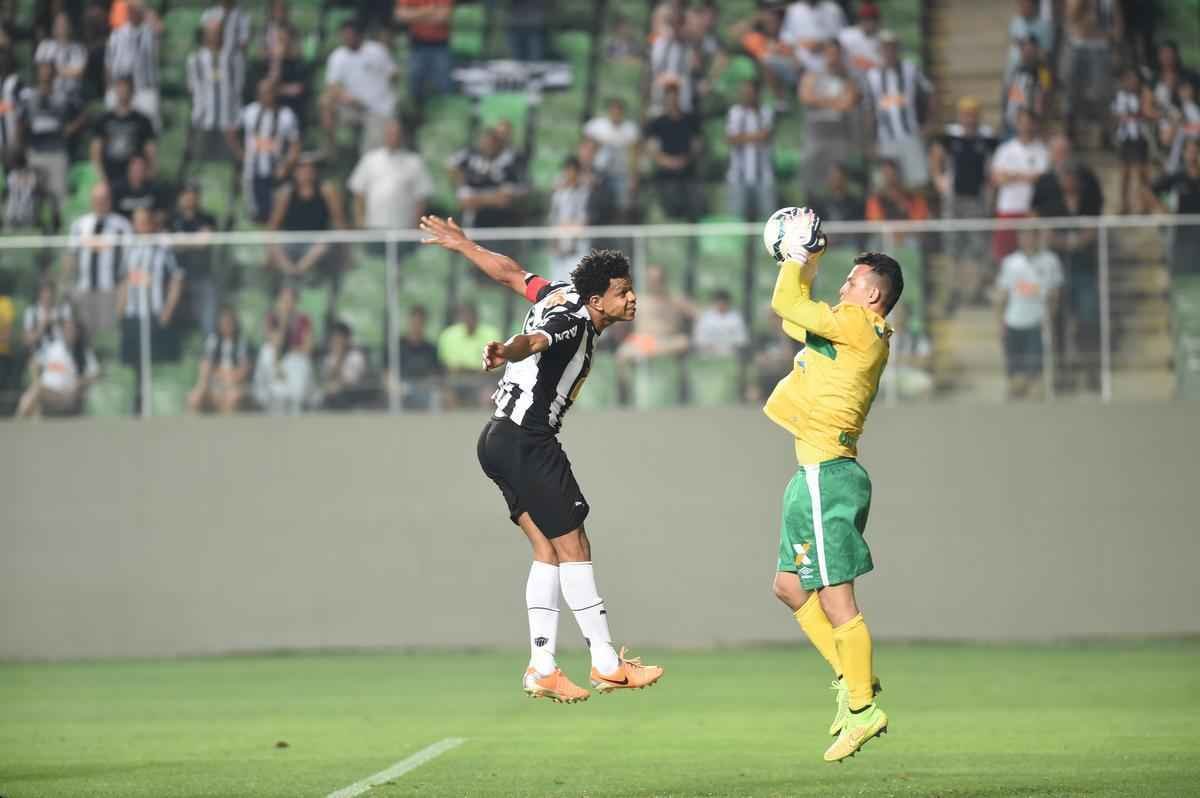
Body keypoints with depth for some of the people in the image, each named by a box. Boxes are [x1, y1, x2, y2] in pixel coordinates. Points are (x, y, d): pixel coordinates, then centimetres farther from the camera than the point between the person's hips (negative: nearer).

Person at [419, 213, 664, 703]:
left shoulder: (561, 295, 9)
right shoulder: (574, 321, -17)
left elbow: (511, 273, 24)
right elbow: (534, 340, -39)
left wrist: (462, 245, 39)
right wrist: (507, 352, -61)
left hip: (500, 442, 10)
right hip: (526, 441, -10)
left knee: (548, 550, 9)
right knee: (572, 546, -5)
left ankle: (541, 667, 5)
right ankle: (607, 665, -1)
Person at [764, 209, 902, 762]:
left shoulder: (856, 326, -10)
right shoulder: (857, 334, 17)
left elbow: (786, 304, -9)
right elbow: (794, 315, 30)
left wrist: (805, 254, 4)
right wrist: (811, 259, 25)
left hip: (826, 474, -10)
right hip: (817, 473, 10)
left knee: (833, 594, -10)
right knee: (790, 585, 17)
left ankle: (862, 708, -9)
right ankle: (852, 677, 17)